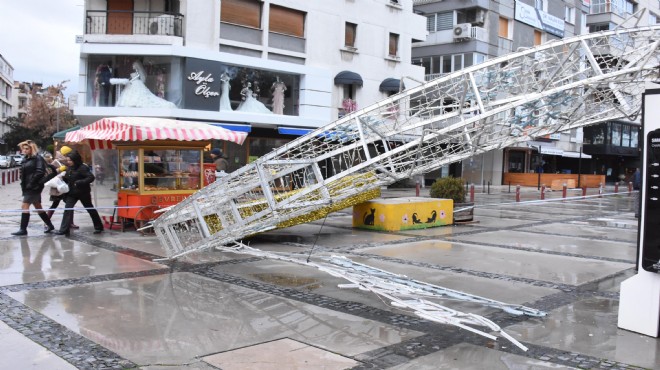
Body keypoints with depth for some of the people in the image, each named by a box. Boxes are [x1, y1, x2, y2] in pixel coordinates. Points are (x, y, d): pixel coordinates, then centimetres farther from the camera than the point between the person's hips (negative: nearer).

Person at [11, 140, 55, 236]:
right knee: (38, 207, 14)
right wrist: (23, 184, 9)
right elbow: (24, 172, 22)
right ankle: (50, 225, 23)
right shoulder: (26, 159, 15)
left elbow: (40, 172, -21)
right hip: (27, 187, 9)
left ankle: (23, 229, -4)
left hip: (33, 187, -9)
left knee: (24, 206, -9)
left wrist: (31, 182, -20)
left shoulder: (38, 158, -11)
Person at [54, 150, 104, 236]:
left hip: (83, 193, -6)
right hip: (72, 192, 6)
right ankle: (64, 229, -7)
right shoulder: (69, 168, 4)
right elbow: (67, 179, 13)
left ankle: (99, 227, 24)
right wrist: (62, 179, -9)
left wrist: (79, 183, -31)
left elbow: (91, 177, -25)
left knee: (90, 209, 9)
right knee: (68, 208, -8)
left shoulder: (82, 168, -18)